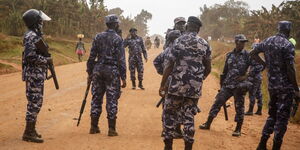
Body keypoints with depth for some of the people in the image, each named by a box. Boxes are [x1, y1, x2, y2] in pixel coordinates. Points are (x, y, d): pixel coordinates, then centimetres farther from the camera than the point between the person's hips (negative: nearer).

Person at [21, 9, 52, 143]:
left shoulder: (35, 35, 15)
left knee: (36, 103, 15)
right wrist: (46, 60, -14)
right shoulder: (31, 36, -16)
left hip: (37, 75, 10)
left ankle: (31, 130, 23)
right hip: (34, 75, -10)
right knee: (34, 103, -6)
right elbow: (30, 56, -25)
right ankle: (28, 133, 0)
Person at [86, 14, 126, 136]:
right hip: (112, 71, -4)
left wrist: (90, 72, 13)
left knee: (96, 98, 11)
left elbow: (92, 56, 6)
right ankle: (111, 129, 2)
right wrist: (123, 77, -7)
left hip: (98, 70, 4)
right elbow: (121, 59, -10)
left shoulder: (98, 37, 6)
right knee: (112, 100, 0)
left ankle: (94, 127, 15)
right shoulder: (117, 39, -7)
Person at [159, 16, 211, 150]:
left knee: (169, 113, 10)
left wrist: (162, 85, -4)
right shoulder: (204, 44, 5)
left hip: (177, 85, -3)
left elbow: (170, 65, -9)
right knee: (189, 117, 9)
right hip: (195, 88, 3)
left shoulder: (179, 41, -5)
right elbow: (208, 69, 8)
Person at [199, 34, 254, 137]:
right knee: (217, 102, 3)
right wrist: (222, 83, 16)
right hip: (227, 85, 4)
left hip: (239, 86, -4)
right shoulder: (230, 55, 8)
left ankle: (238, 129, 14)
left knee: (239, 107, 2)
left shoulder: (247, 55, -5)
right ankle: (208, 124, 13)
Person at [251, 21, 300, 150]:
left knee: (272, 114, 18)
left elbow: (253, 53, 17)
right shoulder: (288, 45, -15)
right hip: (285, 86, -7)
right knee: (282, 117, 2)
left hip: (271, 85, 7)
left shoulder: (268, 41, 5)